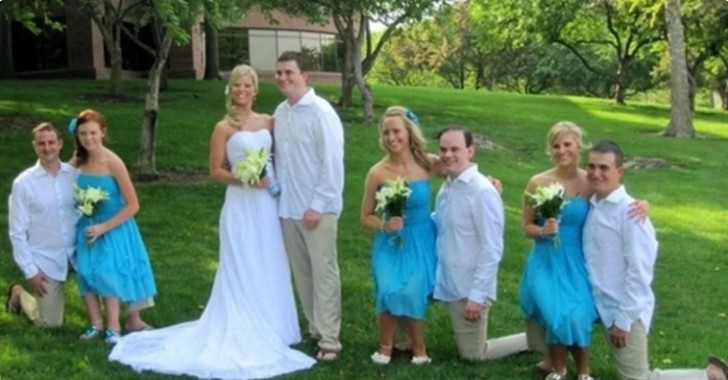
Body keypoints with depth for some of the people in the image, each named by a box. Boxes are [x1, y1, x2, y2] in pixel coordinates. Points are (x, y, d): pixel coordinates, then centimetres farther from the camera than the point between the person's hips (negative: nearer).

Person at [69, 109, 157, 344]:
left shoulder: (113, 163, -20)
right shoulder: (78, 161, -6)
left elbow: (132, 205, -17)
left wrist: (104, 227, -17)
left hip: (113, 227, -4)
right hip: (86, 226, 4)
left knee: (107, 273, -5)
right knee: (86, 272, 1)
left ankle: (113, 326, 6)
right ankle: (96, 322, 15)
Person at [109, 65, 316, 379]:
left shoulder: (268, 122, 8)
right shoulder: (224, 128, -6)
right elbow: (216, 172, -6)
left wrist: (271, 178, -1)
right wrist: (244, 178, -18)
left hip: (268, 203, 5)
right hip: (240, 206, -5)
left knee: (269, 269, 11)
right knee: (242, 270, 1)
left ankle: (268, 327, 24)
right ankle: (245, 332, 11)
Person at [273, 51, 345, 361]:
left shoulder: (320, 112, -12)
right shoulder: (280, 112, 7)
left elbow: (332, 163, -14)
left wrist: (318, 205, -15)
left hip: (317, 208, -6)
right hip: (287, 207, 7)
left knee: (323, 273, 0)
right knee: (301, 273, 13)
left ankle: (329, 339, 7)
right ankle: (315, 328, 26)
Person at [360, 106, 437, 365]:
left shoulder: (428, 164, -8)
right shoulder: (377, 172, -8)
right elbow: (365, 217, 2)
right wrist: (384, 225, -16)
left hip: (420, 241, 0)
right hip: (389, 242, 0)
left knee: (411, 293, -16)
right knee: (388, 292, -19)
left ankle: (418, 348, 11)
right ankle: (385, 346, 8)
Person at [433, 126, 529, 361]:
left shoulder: (482, 192, -23)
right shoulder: (447, 186, 2)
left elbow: (492, 249, -22)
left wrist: (477, 294, -23)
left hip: (469, 287, -7)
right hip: (448, 281, 8)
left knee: (472, 354, 7)